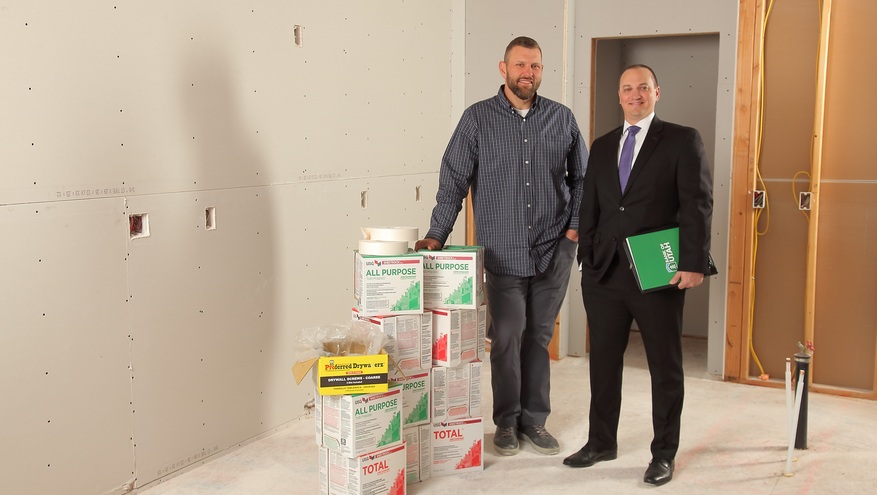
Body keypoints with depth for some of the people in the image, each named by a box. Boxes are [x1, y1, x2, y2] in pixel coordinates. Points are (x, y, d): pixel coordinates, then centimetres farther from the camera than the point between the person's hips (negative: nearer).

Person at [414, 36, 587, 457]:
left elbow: (582, 177, 12)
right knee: (507, 337, 1)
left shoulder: (562, 118, 5)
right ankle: (507, 421, 18)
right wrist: (436, 236, -9)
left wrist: (576, 225, 2)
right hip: (502, 253, -2)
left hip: (554, 251, 2)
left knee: (539, 337, 10)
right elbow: (454, 180, -3)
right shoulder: (478, 119, -1)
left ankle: (534, 419, 23)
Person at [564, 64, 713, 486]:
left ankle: (664, 454, 20)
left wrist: (693, 263, -15)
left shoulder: (682, 141, -1)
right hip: (604, 274, 5)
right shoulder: (601, 146, 13)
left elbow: (697, 205, -8)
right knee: (603, 362, 12)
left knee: (665, 367, 6)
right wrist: (587, 258, 9)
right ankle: (601, 442, 27)